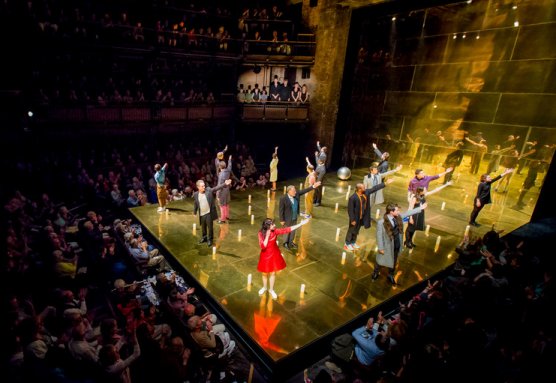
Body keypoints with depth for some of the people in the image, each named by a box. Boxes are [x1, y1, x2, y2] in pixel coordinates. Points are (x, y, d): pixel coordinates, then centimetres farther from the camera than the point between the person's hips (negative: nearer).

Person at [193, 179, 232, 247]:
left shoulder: (209, 190, -9)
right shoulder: (195, 194, -3)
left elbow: (217, 188, -20)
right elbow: (195, 204, 8)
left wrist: (225, 184, -33)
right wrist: (194, 212, 14)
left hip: (209, 213, -2)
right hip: (201, 214, 3)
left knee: (210, 227, 7)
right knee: (203, 227, 19)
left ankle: (210, 239, 25)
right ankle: (204, 237, 41)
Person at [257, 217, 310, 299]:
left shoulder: (275, 231, -15)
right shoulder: (261, 234, -21)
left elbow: (287, 229, -17)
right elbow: (263, 246, -27)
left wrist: (301, 224, -20)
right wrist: (267, 236, -33)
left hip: (274, 254, 2)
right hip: (265, 255, -2)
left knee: (273, 273, 16)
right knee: (265, 273, 17)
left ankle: (271, 289, 37)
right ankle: (265, 287, 44)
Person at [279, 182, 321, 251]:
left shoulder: (296, 194, -11)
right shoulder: (283, 198, -26)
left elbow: (304, 191, -3)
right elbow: (281, 210, -19)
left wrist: (313, 186, -12)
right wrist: (282, 220, -15)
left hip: (295, 217, 6)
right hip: (287, 218, -6)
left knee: (293, 230, 21)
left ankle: (291, 242, 42)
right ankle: (285, 243, 38)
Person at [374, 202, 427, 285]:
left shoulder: (398, 216, -12)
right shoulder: (381, 222, -30)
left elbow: (408, 213, 5)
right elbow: (379, 236, -21)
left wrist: (420, 208, 10)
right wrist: (380, 248, -15)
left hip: (397, 245, 6)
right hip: (387, 246, -5)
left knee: (393, 261, 25)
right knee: (381, 260, 20)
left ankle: (391, 275, 50)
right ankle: (376, 273, 49)